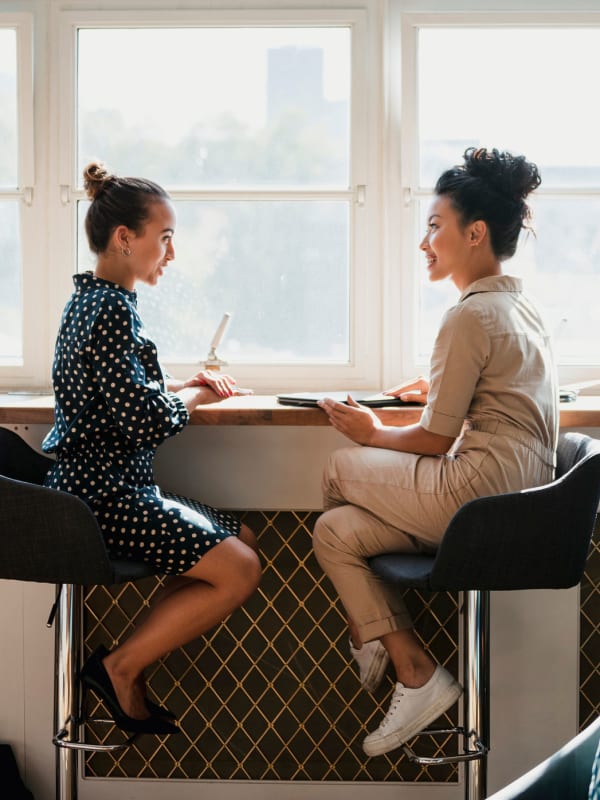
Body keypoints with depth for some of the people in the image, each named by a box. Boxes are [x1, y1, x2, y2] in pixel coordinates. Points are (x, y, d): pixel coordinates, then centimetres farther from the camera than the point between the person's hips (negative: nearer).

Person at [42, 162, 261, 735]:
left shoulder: (91, 299, 14)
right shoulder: (111, 308, -18)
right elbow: (148, 422, -23)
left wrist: (185, 386, 9)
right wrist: (194, 398, -2)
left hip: (98, 487, 11)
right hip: (106, 498, -11)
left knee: (241, 538, 14)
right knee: (239, 570, -11)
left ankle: (130, 667, 10)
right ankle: (120, 666, -2)